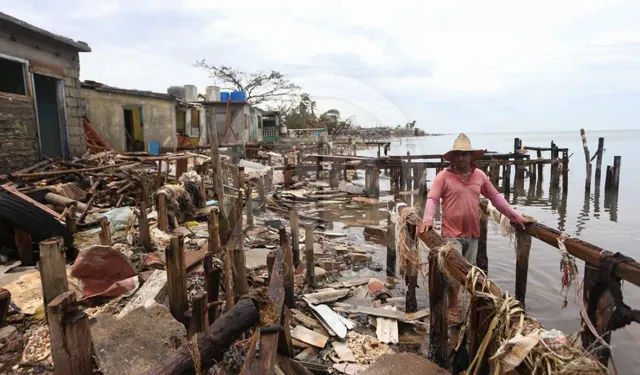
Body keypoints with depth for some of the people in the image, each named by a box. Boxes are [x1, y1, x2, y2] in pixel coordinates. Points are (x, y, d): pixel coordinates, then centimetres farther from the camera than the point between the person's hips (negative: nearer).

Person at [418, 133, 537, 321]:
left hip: (472, 233, 5)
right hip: (452, 233, -5)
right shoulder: (444, 176, -8)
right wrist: (428, 219, -32)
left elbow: (496, 197, 12)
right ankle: (452, 309, 13)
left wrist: (517, 217, 12)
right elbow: (432, 198, -15)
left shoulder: (480, 175, 6)